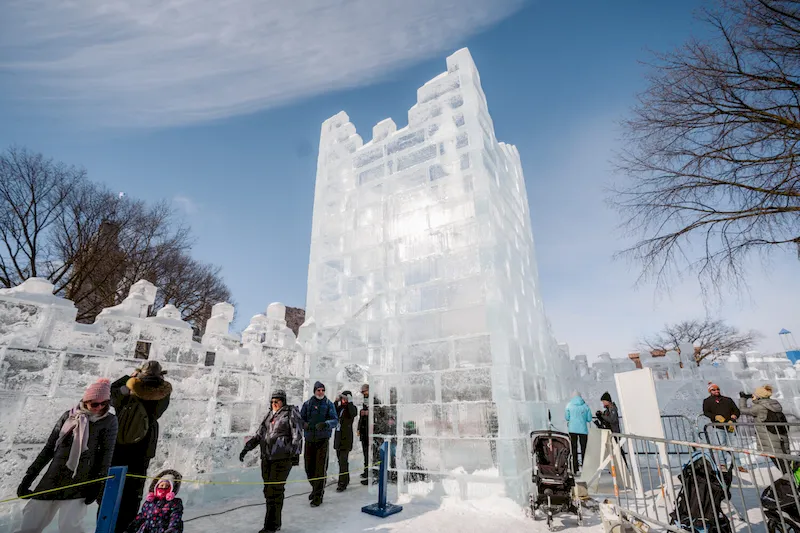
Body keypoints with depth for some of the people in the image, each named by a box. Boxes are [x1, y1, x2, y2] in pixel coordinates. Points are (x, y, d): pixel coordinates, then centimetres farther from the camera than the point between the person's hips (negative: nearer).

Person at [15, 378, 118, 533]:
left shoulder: (109, 421, -4)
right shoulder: (69, 416, 6)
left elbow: (106, 455, -5)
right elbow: (49, 448, 14)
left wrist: (97, 483, -11)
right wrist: (29, 476, 12)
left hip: (81, 480, -4)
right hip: (53, 477, 4)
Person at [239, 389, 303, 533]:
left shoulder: (291, 413, -6)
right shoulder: (269, 416, 12)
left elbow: (297, 435, -11)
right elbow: (258, 435, 18)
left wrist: (296, 453, -20)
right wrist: (246, 448, 9)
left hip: (283, 458, -6)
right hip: (267, 458, 6)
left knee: (275, 490, -6)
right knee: (269, 490, 10)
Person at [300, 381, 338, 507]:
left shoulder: (329, 404, -3)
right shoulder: (307, 403, 3)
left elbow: (335, 420, -9)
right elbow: (301, 418, 7)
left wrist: (325, 424, -29)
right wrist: (304, 424, -16)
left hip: (323, 440, -3)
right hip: (309, 439, 3)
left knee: (321, 468, -4)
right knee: (309, 467, 11)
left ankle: (318, 496, 9)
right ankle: (315, 488, 36)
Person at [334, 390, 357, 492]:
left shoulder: (351, 407, -6)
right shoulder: (339, 407, 12)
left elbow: (353, 414, -26)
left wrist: (350, 401, -29)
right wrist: (337, 401, -8)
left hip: (346, 438, -7)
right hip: (338, 436, 7)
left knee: (343, 461, -8)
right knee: (340, 460, 15)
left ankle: (342, 483, -1)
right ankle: (346, 480, 30)